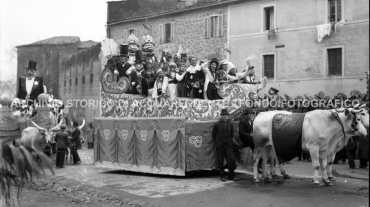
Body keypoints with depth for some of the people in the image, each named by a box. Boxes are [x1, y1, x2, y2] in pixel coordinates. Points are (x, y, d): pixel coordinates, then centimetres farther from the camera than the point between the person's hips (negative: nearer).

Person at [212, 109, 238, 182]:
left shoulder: (230, 124, 7)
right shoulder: (217, 124, 0)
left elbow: (232, 134, 15)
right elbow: (213, 134, 6)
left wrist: (232, 140, 3)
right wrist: (216, 143, 6)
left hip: (228, 145, 2)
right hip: (220, 145, -1)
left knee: (231, 160, -3)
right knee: (220, 161, 3)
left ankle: (231, 176, 11)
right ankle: (222, 176, 16)